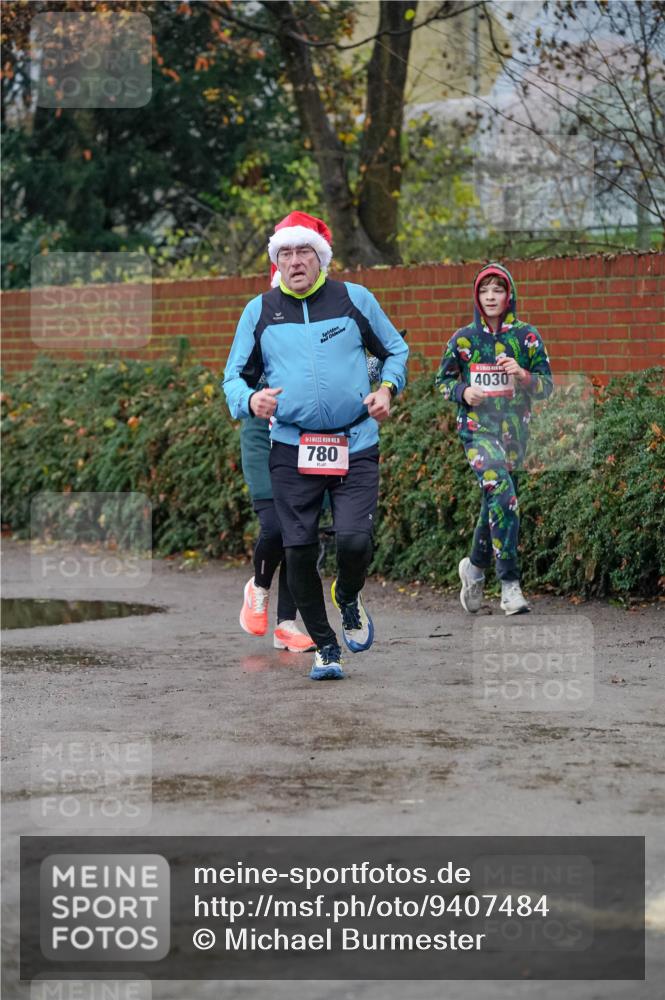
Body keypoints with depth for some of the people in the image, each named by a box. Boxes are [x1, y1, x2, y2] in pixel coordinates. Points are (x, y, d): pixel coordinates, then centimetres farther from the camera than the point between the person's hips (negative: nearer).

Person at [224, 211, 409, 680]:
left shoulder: (355, 299, 5)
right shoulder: (260, 311, 7)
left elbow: (397, 350, 17)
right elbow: (234, 374, 13)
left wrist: (388, 387, -2)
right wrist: (249, 399, -9)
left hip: (356, 446, -1)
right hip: (291, 450, 1)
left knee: (355, 540, -17)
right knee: (299, 553, -1)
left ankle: (348, 599, 19)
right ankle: (325, 647, 18)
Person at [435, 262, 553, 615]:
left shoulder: (527, 336, 4)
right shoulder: (463, 339, 2)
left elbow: (547, 386, 5)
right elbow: (442, 380, 12)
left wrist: (523, 375, -15)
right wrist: (463, 392, -8)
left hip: (515, 429, 3)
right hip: (477, 427, -3)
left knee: (495, 504, 13)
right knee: (503, 495, -22)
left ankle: (475, 566, 39)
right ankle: (510, 585, -23)